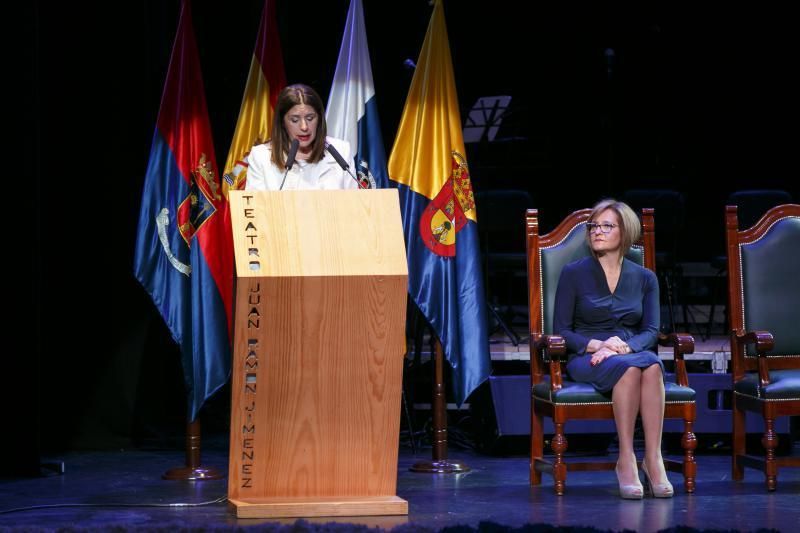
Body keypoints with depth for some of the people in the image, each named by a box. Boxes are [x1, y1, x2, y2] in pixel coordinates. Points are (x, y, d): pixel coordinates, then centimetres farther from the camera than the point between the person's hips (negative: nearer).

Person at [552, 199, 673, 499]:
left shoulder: (644, 278, 13)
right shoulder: (574, 274, 5)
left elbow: (651, 331, 3)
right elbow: (561, 331, 1)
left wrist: (627, 346, -19)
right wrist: (596, 345, -18)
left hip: (633, 350, 2)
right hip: (585, 359, -2)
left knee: (651, 365, -36)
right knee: (628, 368, -38)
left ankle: (653, 458, -42)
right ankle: (626, 460, -37)